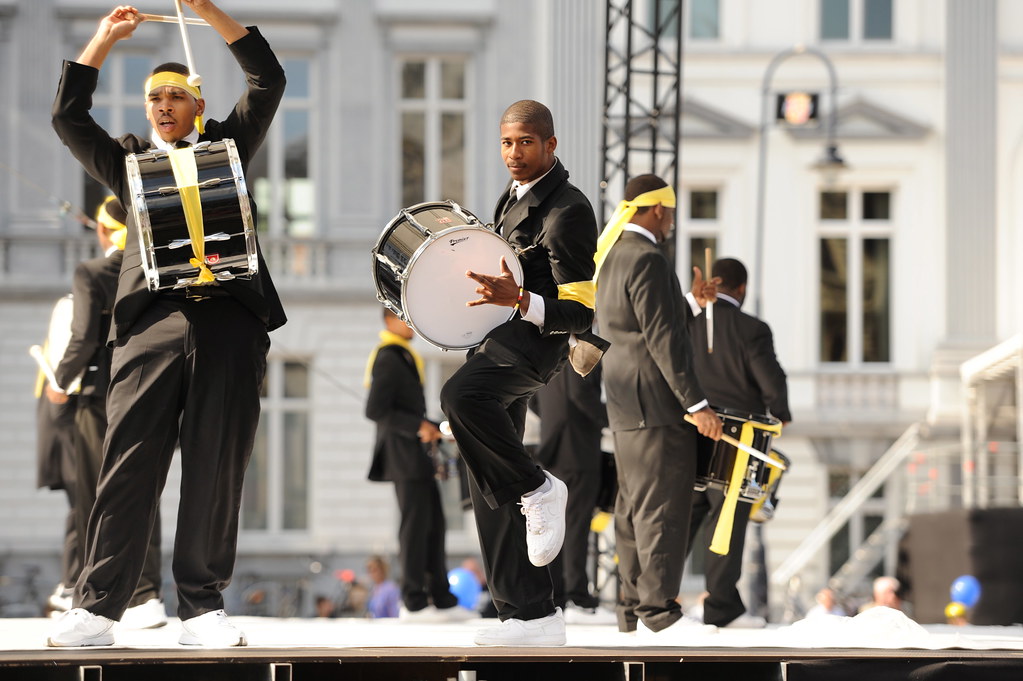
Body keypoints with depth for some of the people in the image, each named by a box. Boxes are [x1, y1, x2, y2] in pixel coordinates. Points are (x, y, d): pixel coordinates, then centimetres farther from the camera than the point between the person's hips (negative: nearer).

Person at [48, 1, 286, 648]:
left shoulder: (228, 146, 21)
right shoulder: (128, 159, 23)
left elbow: (269, 81, 11)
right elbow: (68, 117, 13)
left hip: (230, 319, 0)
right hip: (152, 321, 0)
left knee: (217, 471, -3)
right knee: (130, 467, -7)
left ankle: (203, 607, 1)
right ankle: (97, 608, -7)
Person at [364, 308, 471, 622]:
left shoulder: (403, 357, 18)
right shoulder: (388, 359, -13)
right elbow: (375, 410, -20)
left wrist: (433, 428, 13)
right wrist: (418, 427, -20)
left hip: (417, 454, 10)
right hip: (403, 454, -10)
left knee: (433, 523, 11)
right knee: (415, 525, -7)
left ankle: (442, 599, 15)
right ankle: (414, 602, -3)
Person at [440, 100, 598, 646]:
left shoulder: (567, 211, -12)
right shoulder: (514, 196, 16)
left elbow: (580, 314, -16)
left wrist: (519, 299, -31)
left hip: (532, 343, -9)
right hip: (496, 338, 9)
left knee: (461, 395, -39)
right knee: (491, 489, 6)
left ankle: (538, 488, -20)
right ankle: (532, 616, 10)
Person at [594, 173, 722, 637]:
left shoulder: (612, 257, 16)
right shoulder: (647, 260, -15)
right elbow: (663, 339, -20)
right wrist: (696, 404, -19)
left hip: (625, 405, 11)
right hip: (656, 405, -11)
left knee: (634, 509, 12)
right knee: (662, 507, -8)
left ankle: (634, 612, 16)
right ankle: (659, 611, -8)